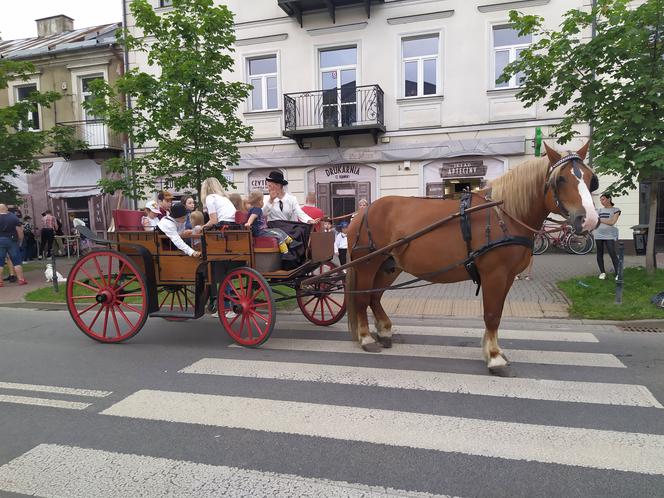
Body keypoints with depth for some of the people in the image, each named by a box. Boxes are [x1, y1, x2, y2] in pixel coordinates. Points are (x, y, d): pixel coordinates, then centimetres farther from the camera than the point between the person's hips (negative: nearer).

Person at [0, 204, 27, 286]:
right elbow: (20, 231, -4)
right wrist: (20, 242, 5)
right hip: (12, 241, 0)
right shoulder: (14, 217, -1)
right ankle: (21, 279, 4)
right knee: (17, 261, 4)